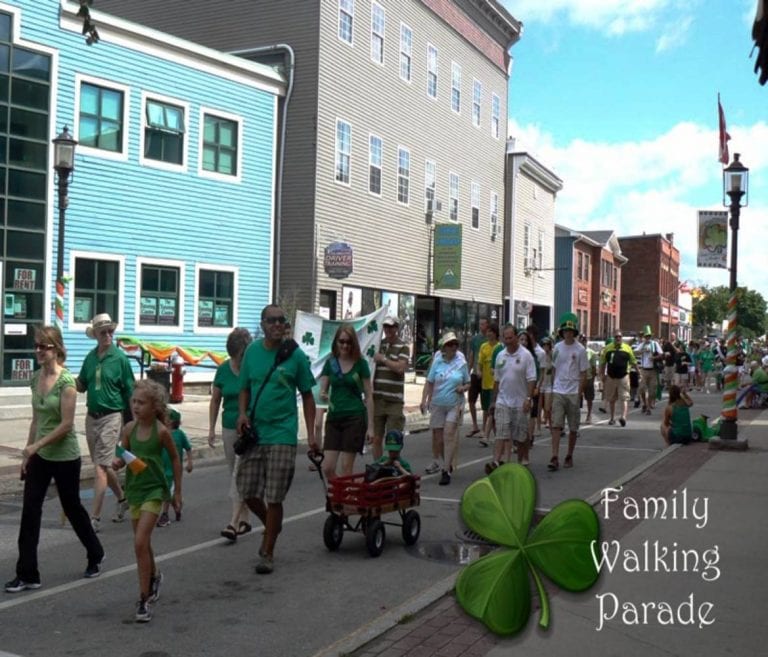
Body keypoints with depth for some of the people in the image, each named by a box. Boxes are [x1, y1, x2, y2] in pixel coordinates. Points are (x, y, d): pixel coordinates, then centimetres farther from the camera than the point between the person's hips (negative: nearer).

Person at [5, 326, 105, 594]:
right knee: (29, 512, 0)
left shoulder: (66, 380, -17)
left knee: (72, 508, 10)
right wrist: (27, 453, 9)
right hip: (39, 457, 6)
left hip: (65, 457, -6)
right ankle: (27, 574, 6)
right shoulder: (36, 378, 3)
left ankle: (95, 555, 33)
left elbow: (66, 424, -20)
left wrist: (35, 445, -21)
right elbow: (36, 419, 10)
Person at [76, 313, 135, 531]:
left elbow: (130, 392, -6)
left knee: (100, 466, -10)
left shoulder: (120, 358, -8)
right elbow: (81, 386, 13)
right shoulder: (91, 357, 6)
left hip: (111, 417, -6)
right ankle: (122, 499, 37)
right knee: (103, 465, 17)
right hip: (92, 417, 6)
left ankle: (95, 517, -7)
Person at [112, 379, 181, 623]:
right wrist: (118, 462, -17)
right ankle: (153, 576, 45)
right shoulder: (129, 428, -2)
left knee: (140, 543, -14)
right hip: (134, 489, 5)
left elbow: (175, 459, -1)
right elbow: (124, 455, 8)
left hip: (155, 489, -5)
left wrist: (177, 491, 3)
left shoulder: (161, 431, -12)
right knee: (143, 543, 17)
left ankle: (144, 599, -5)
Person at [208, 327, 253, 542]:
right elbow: (215, 401, 10)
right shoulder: (223, 369, 2)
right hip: (230, 428, 5)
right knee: (235, 475, 12)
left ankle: (234, 523, -13)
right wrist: (211, 429, 7)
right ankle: (245, 519, 24)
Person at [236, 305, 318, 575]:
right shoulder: (252, 351, 5)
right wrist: (242, 413, -6)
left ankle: (267, 553, 14)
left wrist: (311, 434, -3)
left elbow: (307, 395, 3)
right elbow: (245, 389, 14)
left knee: (274, 497, -1)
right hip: (253, 432, 4)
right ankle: (271, 526, 36)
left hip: (282, 434, -3)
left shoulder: (295, 355, -3)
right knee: (247, 492, 6)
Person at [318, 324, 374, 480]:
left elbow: (368, 396, 1)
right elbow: (323, 390, 6)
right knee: (327, 468, -2)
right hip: (334, 417, 3)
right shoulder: (330, 362, 6)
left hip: (355, 418, -3)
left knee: (346, 469, -2)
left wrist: (370, 426, -3)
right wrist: (323, 395, -19)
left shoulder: (360, 363, -1)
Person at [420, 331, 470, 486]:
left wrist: (463, 388, -11)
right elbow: (429, 383, 4)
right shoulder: (437, 362, 1)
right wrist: (424, 400, -4)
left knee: (449, 434, -13)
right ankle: (436, 461, 36)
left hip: (454, 405, -1)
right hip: (438, 404, 2)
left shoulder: (462, 363, 2)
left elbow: (468, 383, 11)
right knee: (437, 436, 10)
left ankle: (446, 470, -13)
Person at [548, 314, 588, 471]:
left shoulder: (580, 350, -5)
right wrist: (552, 389, 9)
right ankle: (555, 458, -10)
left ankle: (569, 457, 21)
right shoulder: (557, 348, 4)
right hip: (558, 393, 2)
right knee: (556, 425, -7)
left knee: (573, 428, 8)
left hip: (573, 393, -2)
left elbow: (583, 374, -3)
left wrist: (579, 393, -7)